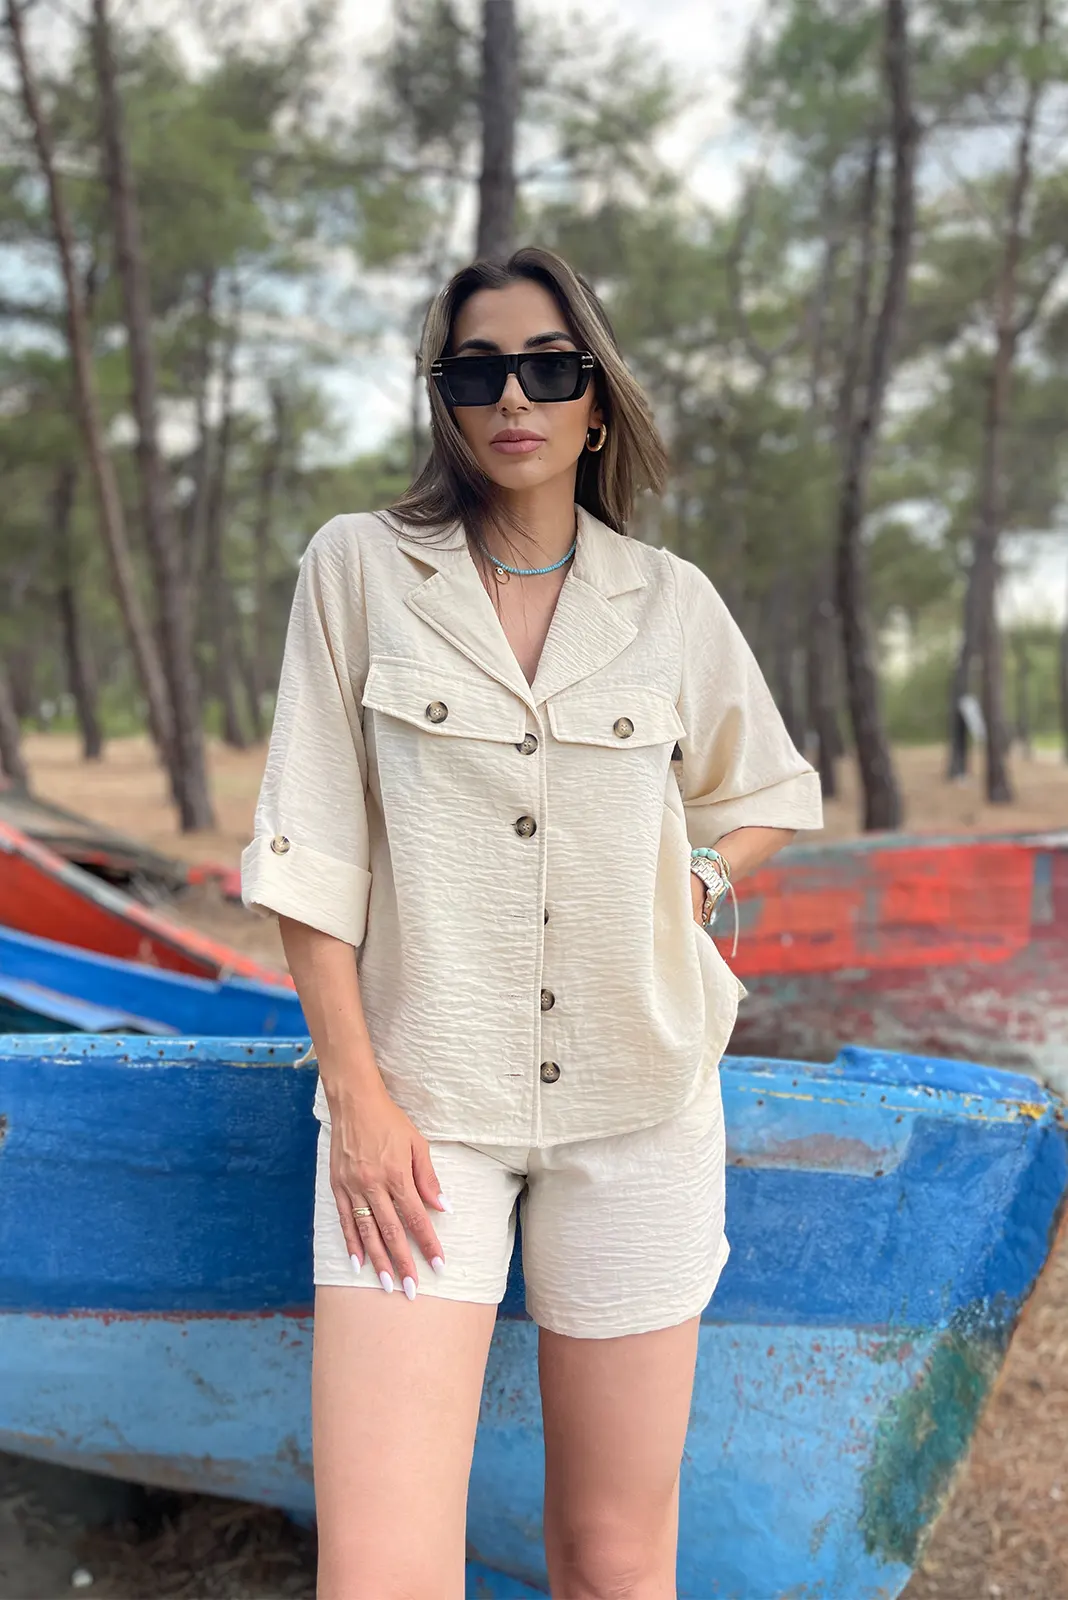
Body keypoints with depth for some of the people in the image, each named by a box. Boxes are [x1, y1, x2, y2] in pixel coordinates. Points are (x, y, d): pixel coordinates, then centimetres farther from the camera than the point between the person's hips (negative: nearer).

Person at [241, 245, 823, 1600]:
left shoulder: (673, 601, 5)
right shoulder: (360, 568, 0)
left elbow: (771, 794, 21)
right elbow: (310, 846, -2)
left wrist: (692, 881, 1)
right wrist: (355, 1092, -8)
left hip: (636, 1094, 2)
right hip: (423, 1099, -1)